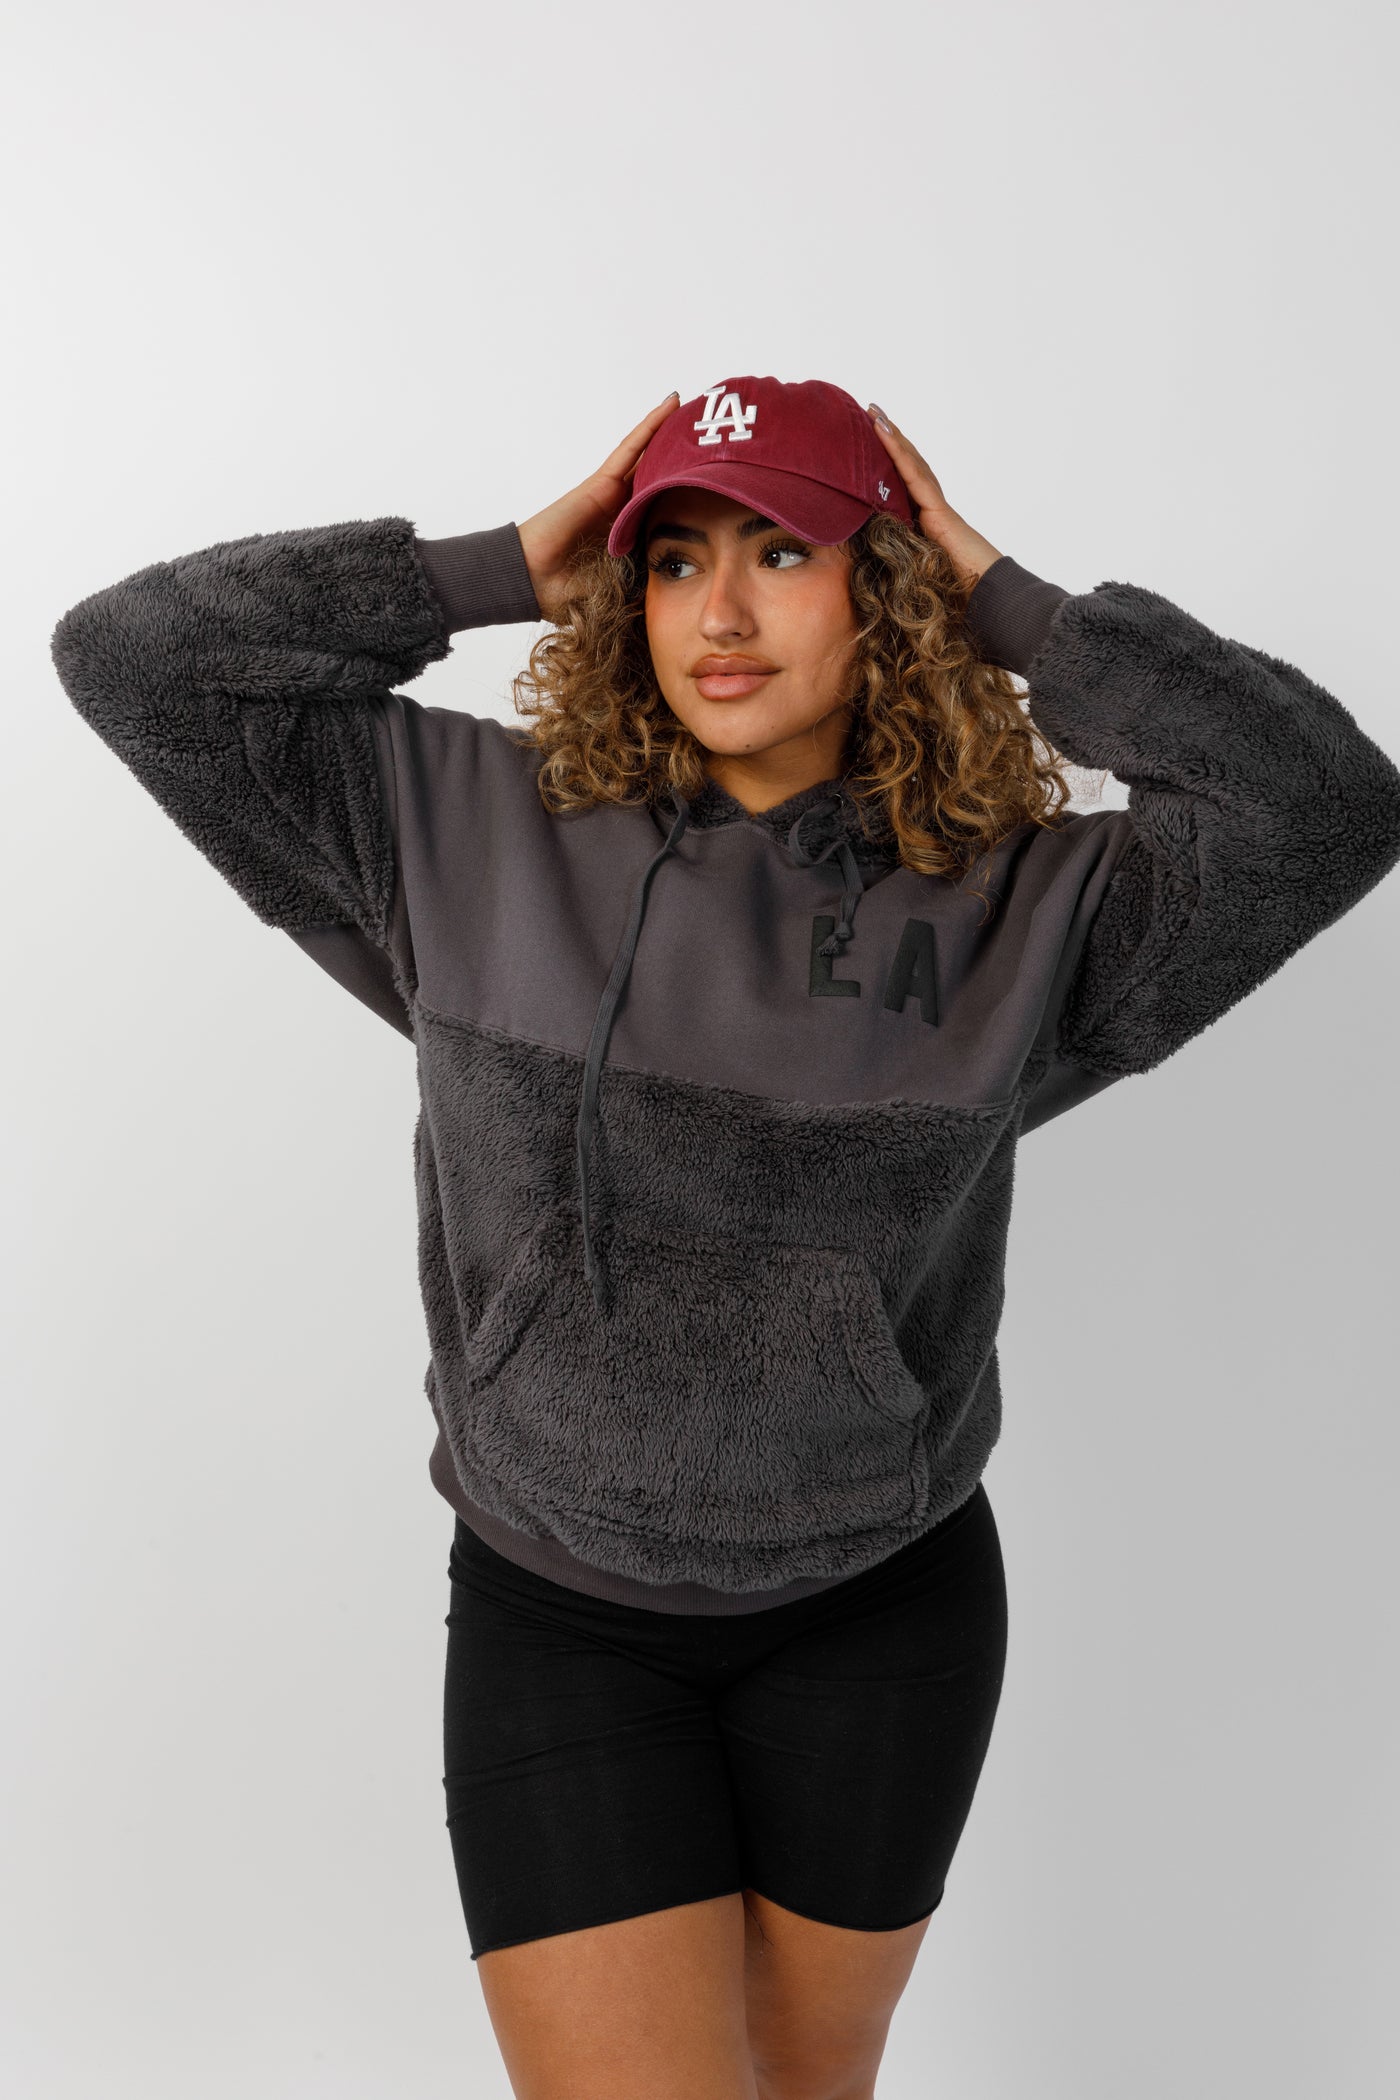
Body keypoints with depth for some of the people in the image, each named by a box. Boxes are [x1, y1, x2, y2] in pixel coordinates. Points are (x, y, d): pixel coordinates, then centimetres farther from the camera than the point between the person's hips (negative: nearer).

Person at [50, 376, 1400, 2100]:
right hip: (552, 1616, -1)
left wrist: (1014, 612, -12)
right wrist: (501, 569, -10)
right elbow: (134, 658, -6)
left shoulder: (1018, 906, -7)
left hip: (883, 1614, 1)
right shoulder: (468, 830, -6)